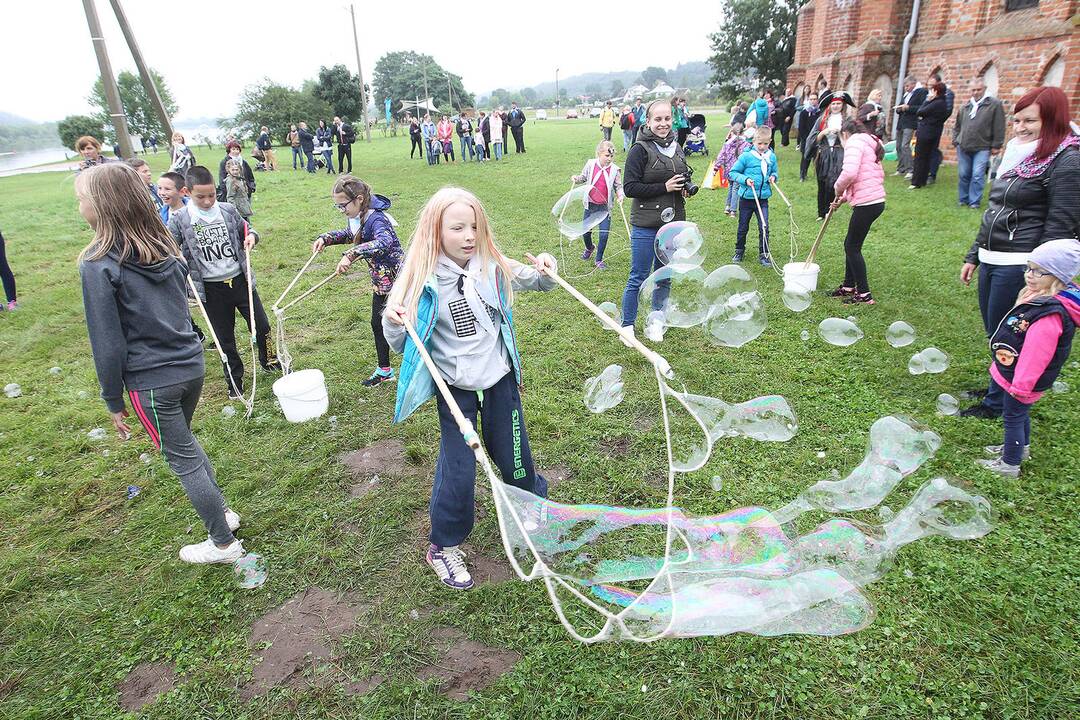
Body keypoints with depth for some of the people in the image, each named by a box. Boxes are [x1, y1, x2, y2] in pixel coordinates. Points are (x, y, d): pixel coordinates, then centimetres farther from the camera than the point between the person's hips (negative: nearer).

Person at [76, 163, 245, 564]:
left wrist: (114, 402, -4)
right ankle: (221, 512, 38)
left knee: (184, 459, 8)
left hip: (150, 381, -7)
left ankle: (223, 543, 22)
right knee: (183, 442, 27)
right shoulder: (164, 247, 4)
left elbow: (107, 343, -14)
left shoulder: (98, 264, -16)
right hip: (191, 365, 7)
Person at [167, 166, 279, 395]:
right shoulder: (179, 220, -7)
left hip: (239, 279, 2)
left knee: (261, 326, 10)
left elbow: (245, 229, 15)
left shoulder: (228, 210, -1)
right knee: (224, 338, 10)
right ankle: (235, 380, 26)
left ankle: (268, 361, 36)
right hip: (211, 289, -2)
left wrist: (252, 236, -7)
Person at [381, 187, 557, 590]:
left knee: (513, 454, 17)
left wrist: (545, 271, -14)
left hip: (499, 379, 3)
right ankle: (444, 547, 26)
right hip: (455, 388, -2)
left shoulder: (493, 268, -8)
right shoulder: (423, 281, -15)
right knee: (457, 469, 2)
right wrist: (392, 323, -30)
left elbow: (537, 282, 9)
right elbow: (401, 345, -9)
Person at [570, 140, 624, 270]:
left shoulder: (614, 169, -7)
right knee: (586, 232, 12)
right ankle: (589, 248, 46)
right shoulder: (591, 164, -5)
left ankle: (599, 259, 14)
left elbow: (619, 186, 1)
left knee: (604, 234, -5)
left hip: (605, 206, -1)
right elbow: (583, 177, 10)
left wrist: (621, 195, -19)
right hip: (590, 204, 1)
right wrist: (576, 179, -11)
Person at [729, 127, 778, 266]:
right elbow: (733, 173, -7)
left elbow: (775, 171, 20)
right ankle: (739, 251, 30)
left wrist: (773, 176, -2)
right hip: (746, 198, -2)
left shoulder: (772, 157, 3)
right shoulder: (746, 156, -11)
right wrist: (745, 179, -20)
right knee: (743, 227, 12)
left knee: (764, 227, -2)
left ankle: (764, 254, 8)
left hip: (763, 198, 2)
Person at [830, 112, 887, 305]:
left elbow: (850, 172, -25)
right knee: (851, 244, 17)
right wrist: (844, 197, 16)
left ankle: (864, 294, 5)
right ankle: (848, 286, 28)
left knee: (853, 247, 0)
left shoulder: (854, 140, -8)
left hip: (867, 203, -9)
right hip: (876, 200, 9)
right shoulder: (872, 143, 23)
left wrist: (838, 187, -7)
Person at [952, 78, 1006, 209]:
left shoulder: (995, 104, -4)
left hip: (982, 148, -4)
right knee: (963, 175, 10)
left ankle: (974, 202, 0)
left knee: (977, 176, -7)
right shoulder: (964, 107, 10)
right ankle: (963, 199, 22)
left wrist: (996, 145, -7)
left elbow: (999, 127, -5)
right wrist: (955, 141, 13)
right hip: (963, 147, 4)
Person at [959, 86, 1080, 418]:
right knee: (994, 332, 17)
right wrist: (973, 256, 20)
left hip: (1020, 266, -8)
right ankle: (1002, 388, 35)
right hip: (991, 260, 8)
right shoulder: (1017, 155, 16)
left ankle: (997, 403, 16)